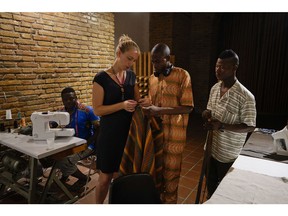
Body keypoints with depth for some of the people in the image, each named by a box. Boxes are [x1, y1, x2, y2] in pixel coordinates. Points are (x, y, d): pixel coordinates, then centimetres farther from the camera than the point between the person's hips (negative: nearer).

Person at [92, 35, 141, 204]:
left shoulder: (131, 76, 5)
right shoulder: (102, 78, -10)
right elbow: (97, 109, -13)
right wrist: (122, 105, -25)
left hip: (129, 131, 4)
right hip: (110, 133, -4)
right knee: (105, 177, 7)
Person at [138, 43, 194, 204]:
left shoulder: (182, 75, -8)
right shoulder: (152, 78, 11)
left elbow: (188, 107, -13)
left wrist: (160, 110, -22)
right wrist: (146, 103, -1)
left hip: (173, 134, -5)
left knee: (170, 172, 10)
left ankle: (169, 201, 33)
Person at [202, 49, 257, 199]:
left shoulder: (245, 96, -22)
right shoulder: (214, 88, 0)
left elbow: (250, 127, -18)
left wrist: (222, 126, -29)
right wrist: (207, 114, -11)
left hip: (229, 153, -6)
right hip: (212, 147, 6)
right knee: (211, 183, 24)